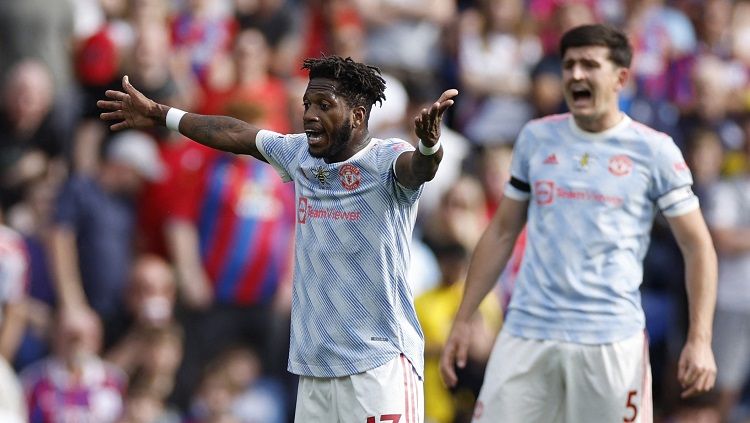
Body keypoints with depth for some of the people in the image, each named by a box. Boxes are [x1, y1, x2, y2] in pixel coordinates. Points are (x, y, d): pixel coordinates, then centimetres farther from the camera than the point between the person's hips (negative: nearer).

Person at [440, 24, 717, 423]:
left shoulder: (654, 150, 0)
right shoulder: (535, 138, 10)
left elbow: (697, 247, 2)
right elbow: (501, 233, 17)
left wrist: (699, 340, -8)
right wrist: (462, 320, 12)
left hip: (612, 340, -3)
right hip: (526, 333, 3)